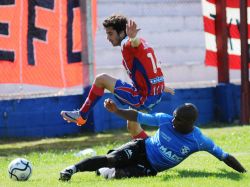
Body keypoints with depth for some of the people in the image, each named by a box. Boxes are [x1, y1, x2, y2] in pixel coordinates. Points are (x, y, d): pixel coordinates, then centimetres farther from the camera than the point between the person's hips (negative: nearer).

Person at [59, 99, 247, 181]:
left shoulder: (199, 141, -20)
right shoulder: (165, 120, -15)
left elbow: (224, 156, -17)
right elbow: (138, 117, -8)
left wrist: (245, 173, -21)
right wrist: (117, 111, -22)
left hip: (152, 167, -1)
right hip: (142, 149, 1)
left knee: (120, 173, -29)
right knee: (111, 159, -23)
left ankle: (104, 171, 4)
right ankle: (73, 169, -7)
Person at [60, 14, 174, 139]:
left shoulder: (126, 44, -15)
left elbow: (136, 42, -41)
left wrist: (132, 38, -66)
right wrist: (162, 86, 44)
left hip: (143, 96, -10)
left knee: (101, 79, -4)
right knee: (132, 127, 28)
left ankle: (81, 116, 6)